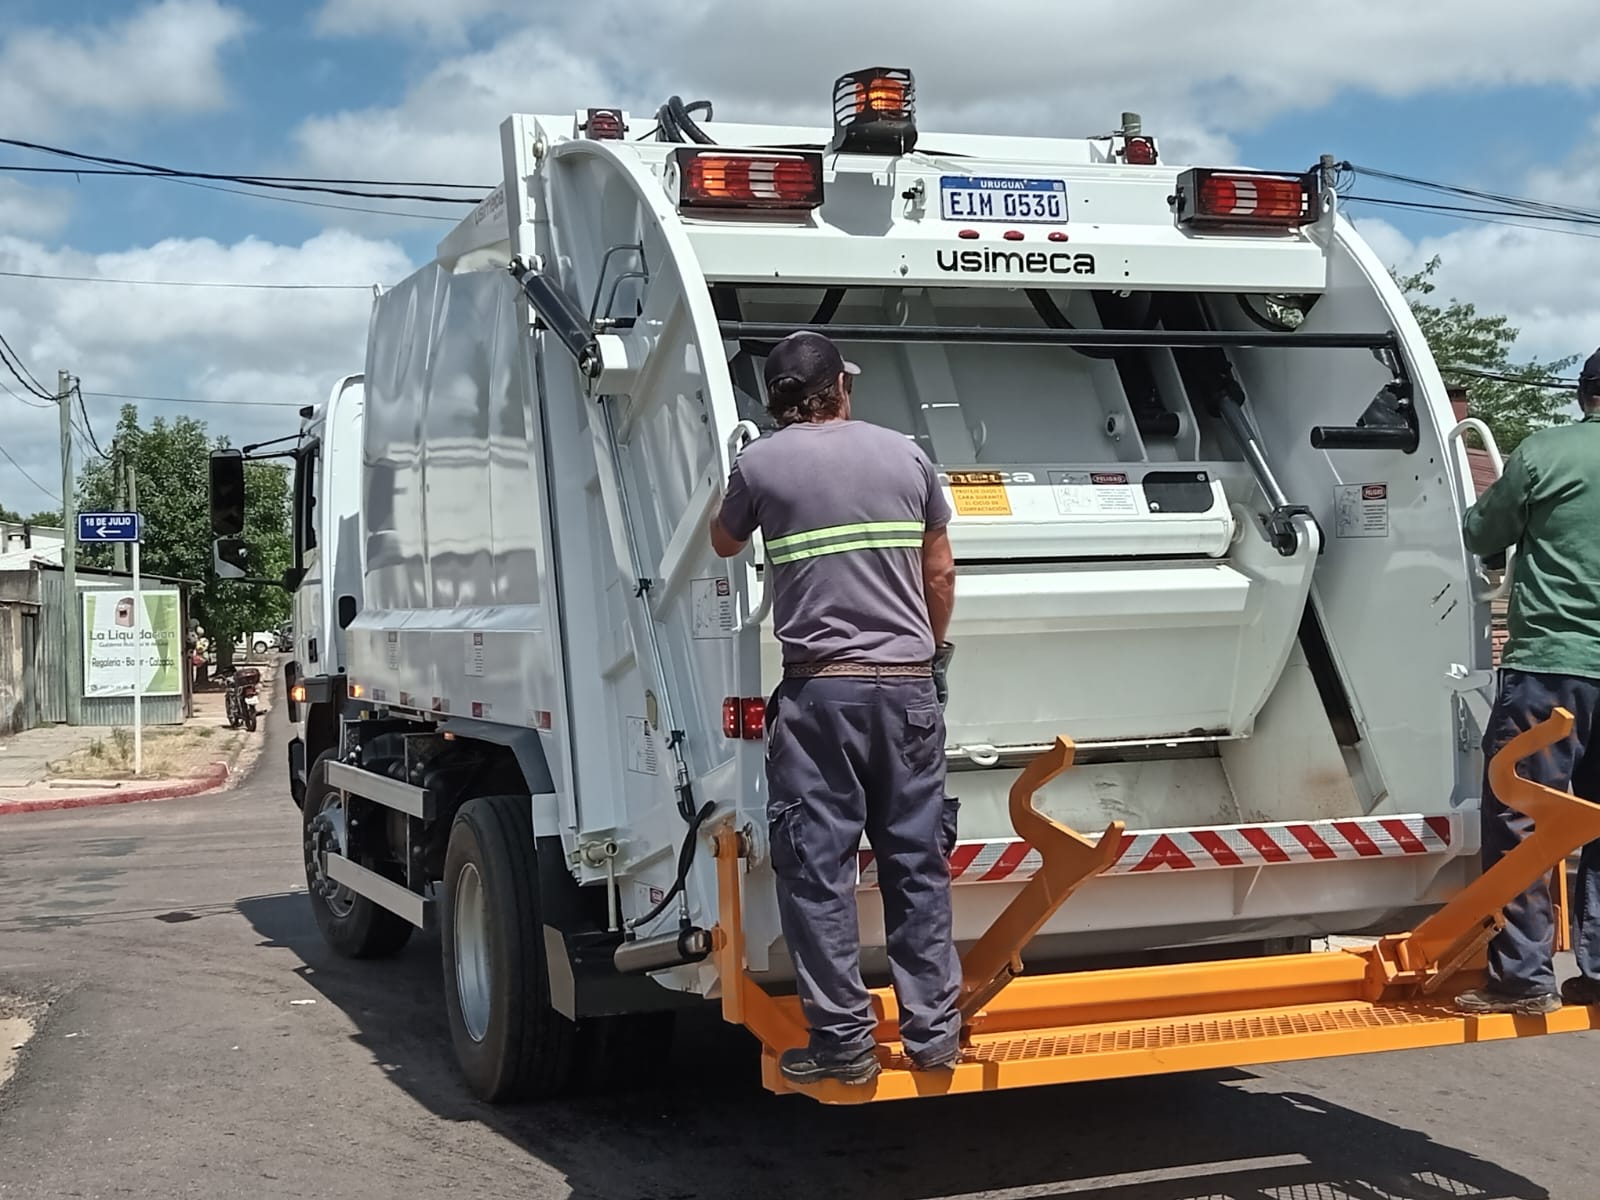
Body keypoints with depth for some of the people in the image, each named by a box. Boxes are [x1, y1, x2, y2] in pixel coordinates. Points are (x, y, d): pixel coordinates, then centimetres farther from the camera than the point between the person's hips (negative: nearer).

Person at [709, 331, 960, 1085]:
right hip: (910, 684, 3)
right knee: (917, 862, 10)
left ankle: (842, 1038, 2)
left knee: (817, 866, 2)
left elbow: (723, 544, 19)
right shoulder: (905, 456, 9)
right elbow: (941, 574, 14)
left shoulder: (761, 464, 0)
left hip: (820, 688, -3)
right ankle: (932, 1030, 13)